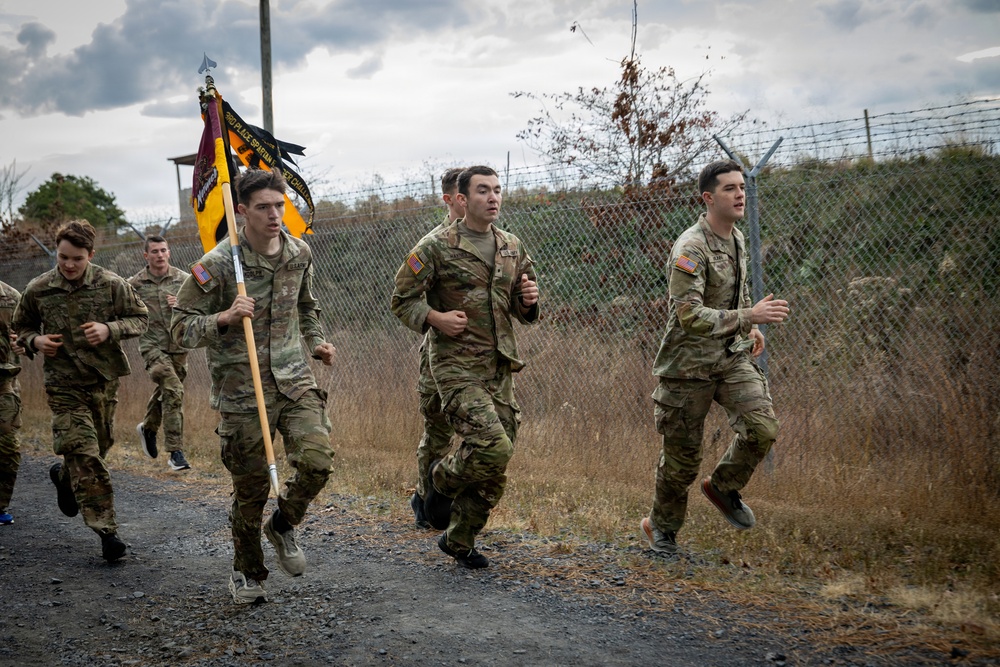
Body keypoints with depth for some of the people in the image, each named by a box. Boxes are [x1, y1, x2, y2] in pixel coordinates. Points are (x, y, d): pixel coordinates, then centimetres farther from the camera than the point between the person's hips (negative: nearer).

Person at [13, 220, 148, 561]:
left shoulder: (111, 284, -6)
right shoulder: (38, 290, -4)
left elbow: (139, 319, 2)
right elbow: (21, 327, 12)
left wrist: (110, 330, -17)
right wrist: (34, 341, -11)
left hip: (105, 379, 2)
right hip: (64, 383, -2)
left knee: (101, 444, 17)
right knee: (84, 452, -11)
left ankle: (64, 476, 51)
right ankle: (106, 529, -9)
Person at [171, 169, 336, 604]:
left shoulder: (299, 254, 4)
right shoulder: (216, 265, -12)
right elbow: (180, 328, -9)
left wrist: (316, 343, 11)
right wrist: (224, 318, -24)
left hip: (294, 377, 4)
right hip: (242, 388, -3)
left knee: (317, 460, -16)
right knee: (251, 487, 3)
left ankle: (284, 525, 15)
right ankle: (247, 571, 27)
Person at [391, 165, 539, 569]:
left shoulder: (513, 248, 12)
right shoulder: (437, 247, -5)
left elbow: (523, 312, 21)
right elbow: (402, 299, -1)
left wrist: (529, 301, -2)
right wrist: (436, 318, -18)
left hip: (501, 368, 6)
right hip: (457, 365, -6)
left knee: (494, 471, 6)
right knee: (493, 448, -21)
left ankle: (459, 541, 25)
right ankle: (442, 478, 11)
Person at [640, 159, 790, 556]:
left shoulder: (736, 238, 6)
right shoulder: (690, 249, -21)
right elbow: (690, 315, -29)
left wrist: (749, 329, 15)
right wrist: (750, 316, -34)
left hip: (732, 356, 6)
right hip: (690, 363, -6)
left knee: (762, 429, -13)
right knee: (683, 456, 4)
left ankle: (723, 487, 15)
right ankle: (661, 527, 29)